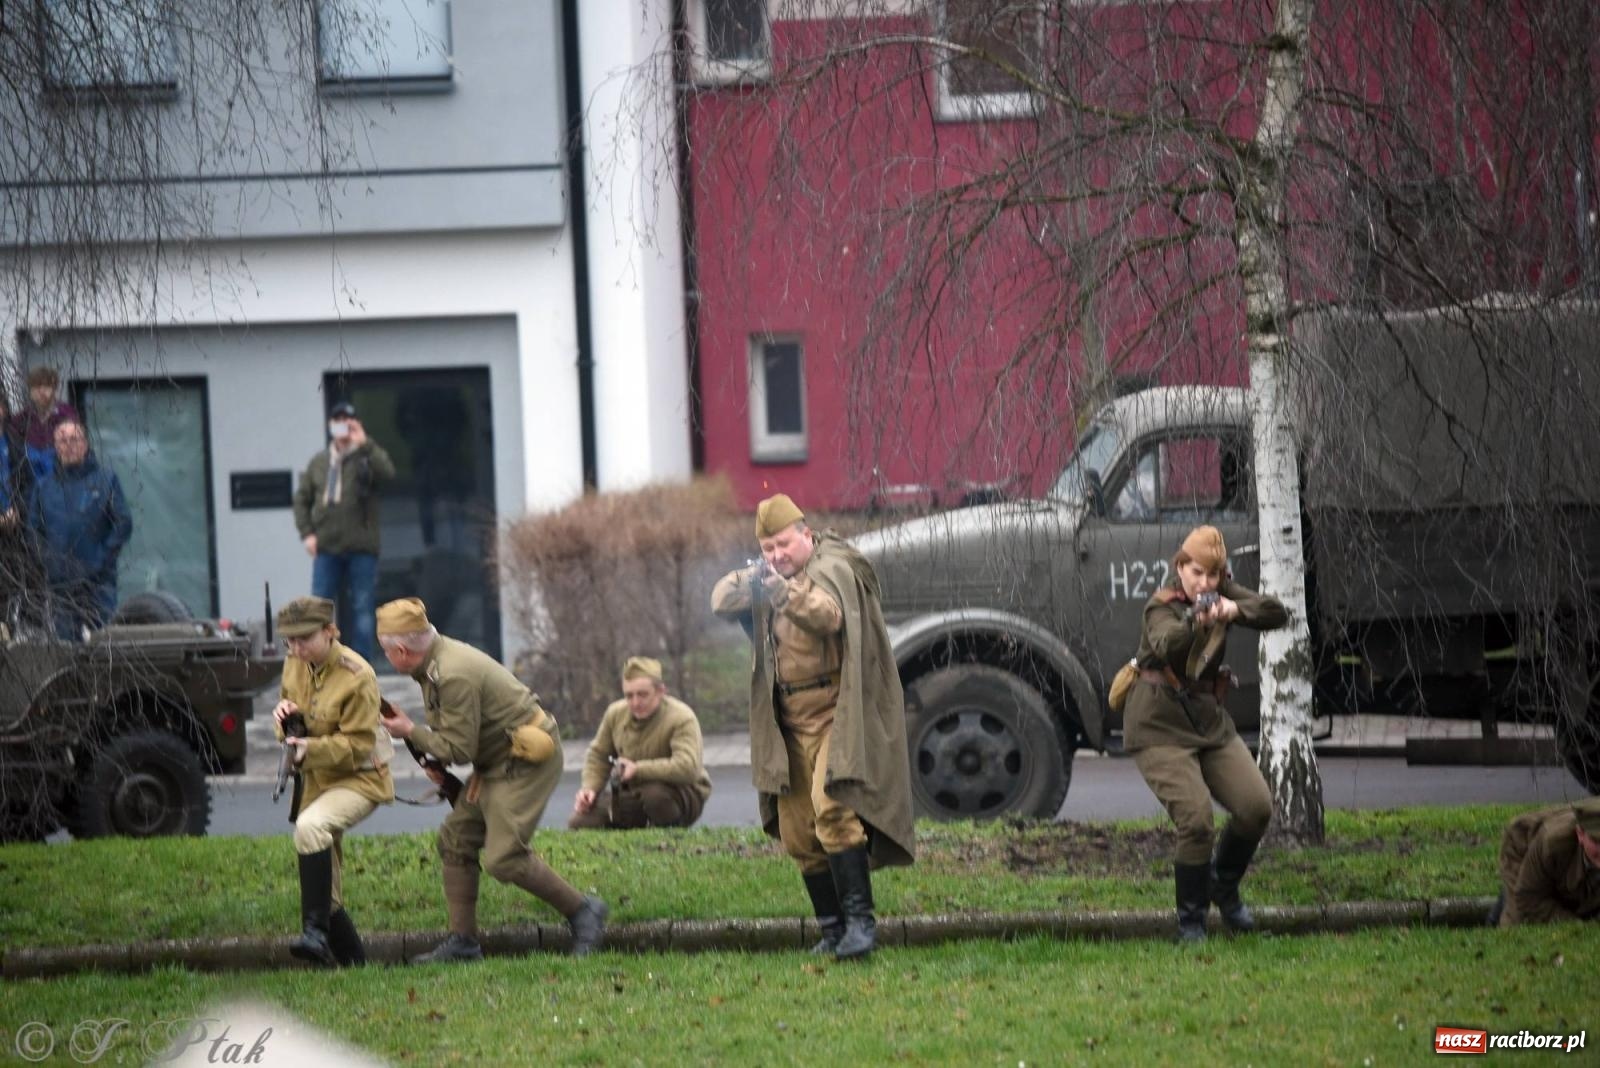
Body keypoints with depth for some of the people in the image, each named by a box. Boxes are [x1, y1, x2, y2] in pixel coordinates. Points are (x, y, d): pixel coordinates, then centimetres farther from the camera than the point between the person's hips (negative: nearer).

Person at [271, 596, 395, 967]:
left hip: (359, 779, -8)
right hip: (316, 781, 8)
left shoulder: (356, 677, -19)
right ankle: (352, 961, 19)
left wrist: (311, 750, -34)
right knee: (327, 891, 6)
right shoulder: (294, 666, 2)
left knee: (310, 826, -37)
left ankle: (315, 932, -41)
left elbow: (357, 745, -20)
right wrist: (284, 715, -7)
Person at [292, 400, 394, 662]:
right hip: (326, 549, 3)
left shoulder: (366, 458, 2)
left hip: (361, 548, -3)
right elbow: (302, 498, 16)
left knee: (363, 609, 0)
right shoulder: (318, 462, 13)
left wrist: (364, 444, -23)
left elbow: (387, 472, -20)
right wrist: (307, 533, 5)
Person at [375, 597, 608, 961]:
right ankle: (462, 941, 11)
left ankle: (582, 911, -2)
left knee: (503, 857, -16)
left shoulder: (454, 675, -26)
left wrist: (411, 732, -9)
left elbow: (459, 749, -22)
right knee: (455, 840, 8)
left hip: (526, 761, -11)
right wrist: (431, 756, 4)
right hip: (497, 762, 11)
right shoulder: (436, 662, 7)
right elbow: (453, 727, 21)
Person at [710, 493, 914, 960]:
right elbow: (721, 601, 2)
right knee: (798, 836, 7)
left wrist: (788, 593, -47)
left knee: (833, 809, -25)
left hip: (836, 716, -8)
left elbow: (829, 613, -29)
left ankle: (860, 919, -26)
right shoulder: (765, 579, 15)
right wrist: (751, 582, -18)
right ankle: (833, 931, 16)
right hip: (790, 724, 8)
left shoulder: (832, 569, -9)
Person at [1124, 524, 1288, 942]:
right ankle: (1190, 919, -3)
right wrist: (1195, 623, -59)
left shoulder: (1222, 592, 3)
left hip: (1210, 720, 6)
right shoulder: (1162, 606, -16)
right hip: (1161, 726, -6)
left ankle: (1224, 887, 21)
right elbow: (1165, 645, -38)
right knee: (1196, 819, -20)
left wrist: (1236, 609, -27)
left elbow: (1277, 614, -7)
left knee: (1256, 807, -5)